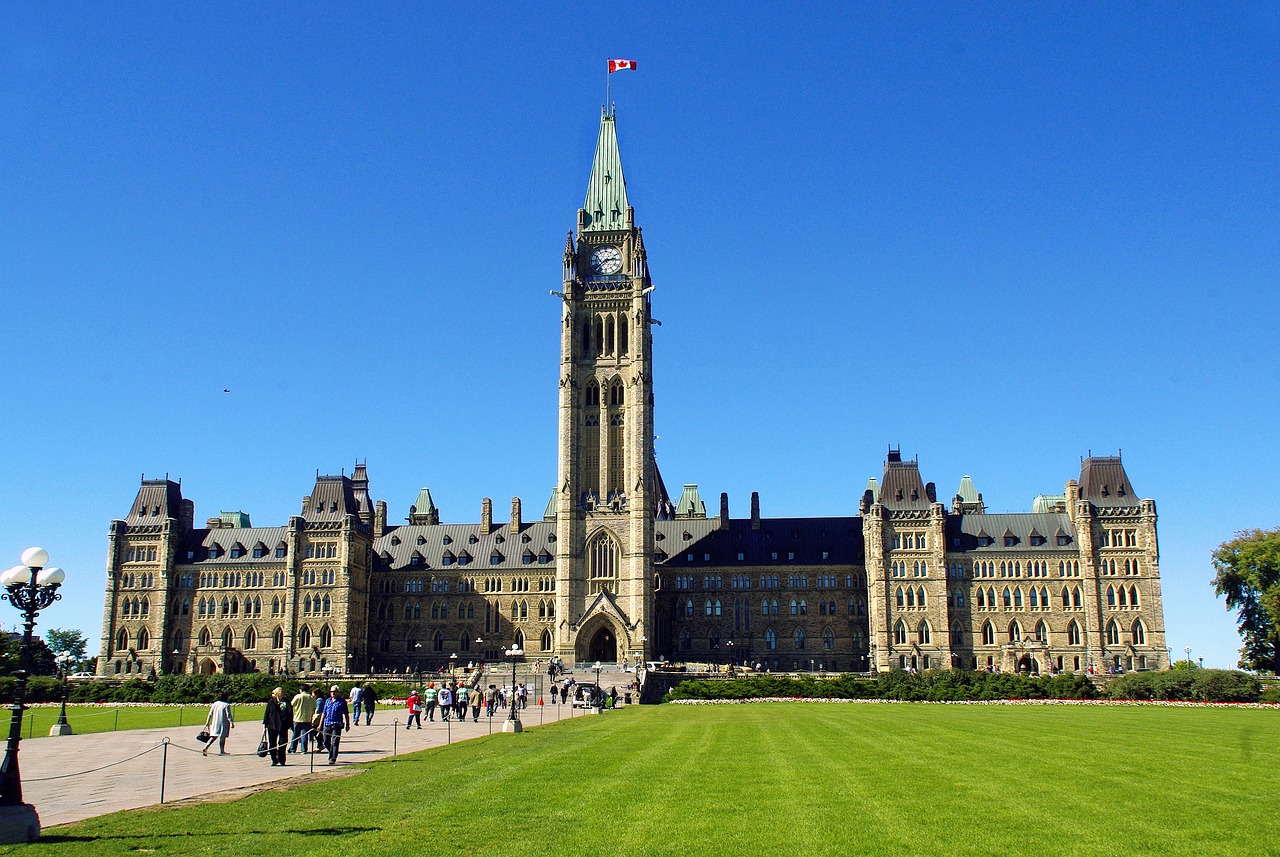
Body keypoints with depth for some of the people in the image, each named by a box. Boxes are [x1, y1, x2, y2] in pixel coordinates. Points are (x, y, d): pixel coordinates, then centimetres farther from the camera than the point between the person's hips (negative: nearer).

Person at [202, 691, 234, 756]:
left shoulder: (214, 704, 7)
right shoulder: (226, 705, -11)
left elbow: (210, 714, 12)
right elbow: (228, 715, -16)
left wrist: (207, 722, 19)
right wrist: (232, 722, -15)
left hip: (215, 723, 5)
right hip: (224, 723, -5)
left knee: (213, 737, 10)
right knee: (222, 737, 3)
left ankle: (206, 748, -7)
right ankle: (221, 751, 7)